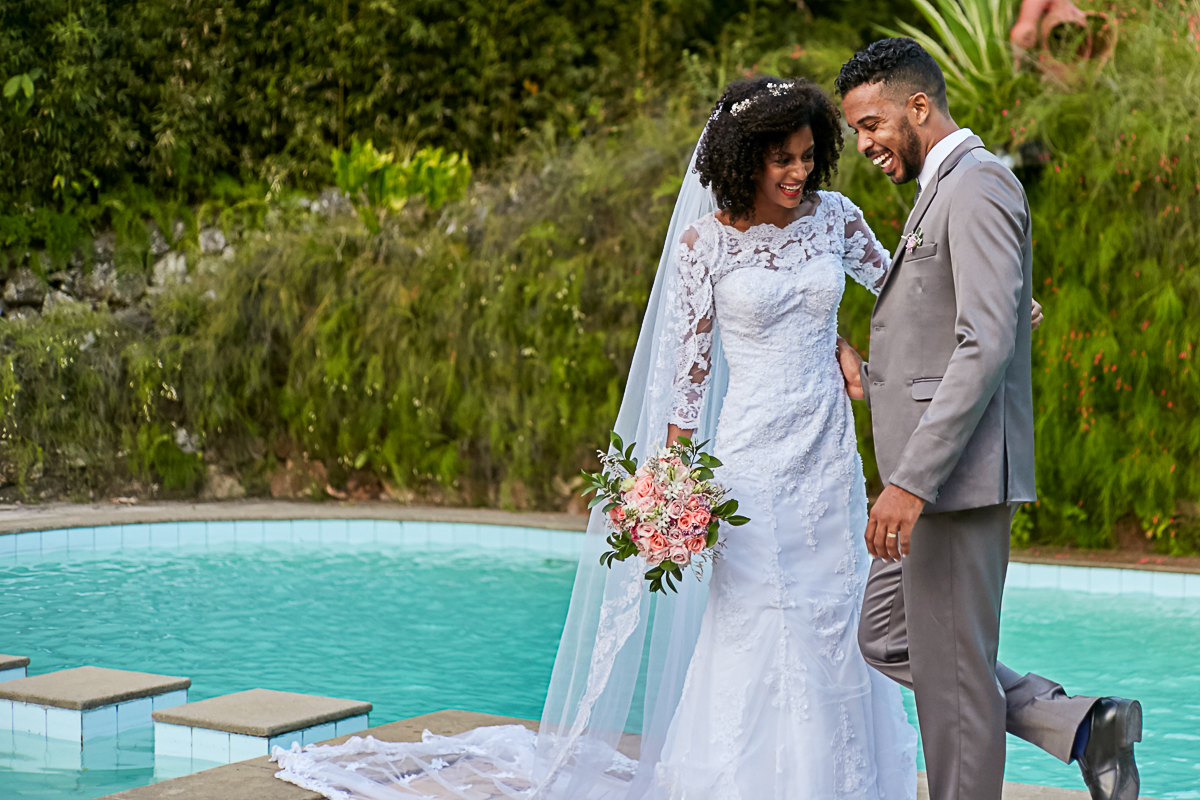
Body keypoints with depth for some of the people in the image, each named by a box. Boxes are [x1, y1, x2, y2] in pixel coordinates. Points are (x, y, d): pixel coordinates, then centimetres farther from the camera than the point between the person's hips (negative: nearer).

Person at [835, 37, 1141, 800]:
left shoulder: (977, 187, -14)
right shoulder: (945, 192, 18)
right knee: (888, 640, 15)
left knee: (953, 671, -1)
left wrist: (911, 482, -27)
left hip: (961, 476, -11)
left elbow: (986, 346, -24)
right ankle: (1076, 723, 13)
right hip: (935, 475, 11)